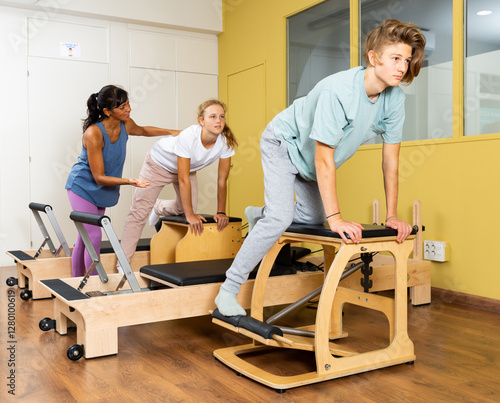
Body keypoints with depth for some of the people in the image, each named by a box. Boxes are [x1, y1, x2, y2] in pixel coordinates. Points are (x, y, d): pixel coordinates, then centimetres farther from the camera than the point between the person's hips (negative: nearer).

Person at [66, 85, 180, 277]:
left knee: (84, 238, 12)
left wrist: (171, 132, 6)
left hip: (101, 189, 6)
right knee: (94, 236, -13)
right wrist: (129, 181, -40)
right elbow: (99, 178, -27)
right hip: (83, 186, -6)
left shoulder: (125, 125, -10)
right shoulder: (93, 134, -30)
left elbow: (142, 130, 17)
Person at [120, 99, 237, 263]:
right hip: (159, 162, -5)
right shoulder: (188, 137, -40)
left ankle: (159, 207, 38)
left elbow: (222, 180, -17)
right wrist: (190, 215, -33)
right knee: (139, 212, -6)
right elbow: (183, 180, -36)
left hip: (189, 167, 5)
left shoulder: (226, 142, -26)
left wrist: (221, 212, -18)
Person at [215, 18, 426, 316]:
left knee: (313, 217, 13)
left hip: (311, 158, 7)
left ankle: (258, 215, 42)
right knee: (281, 218, -22)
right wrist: (336, 218, -35)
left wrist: (392, 215, -12)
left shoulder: (395, 98, -17)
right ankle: (228, 291, -10)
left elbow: (391, 160, -11)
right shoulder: (338, 91, -37)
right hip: (283, 143, -7)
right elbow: (324, 159, -35)